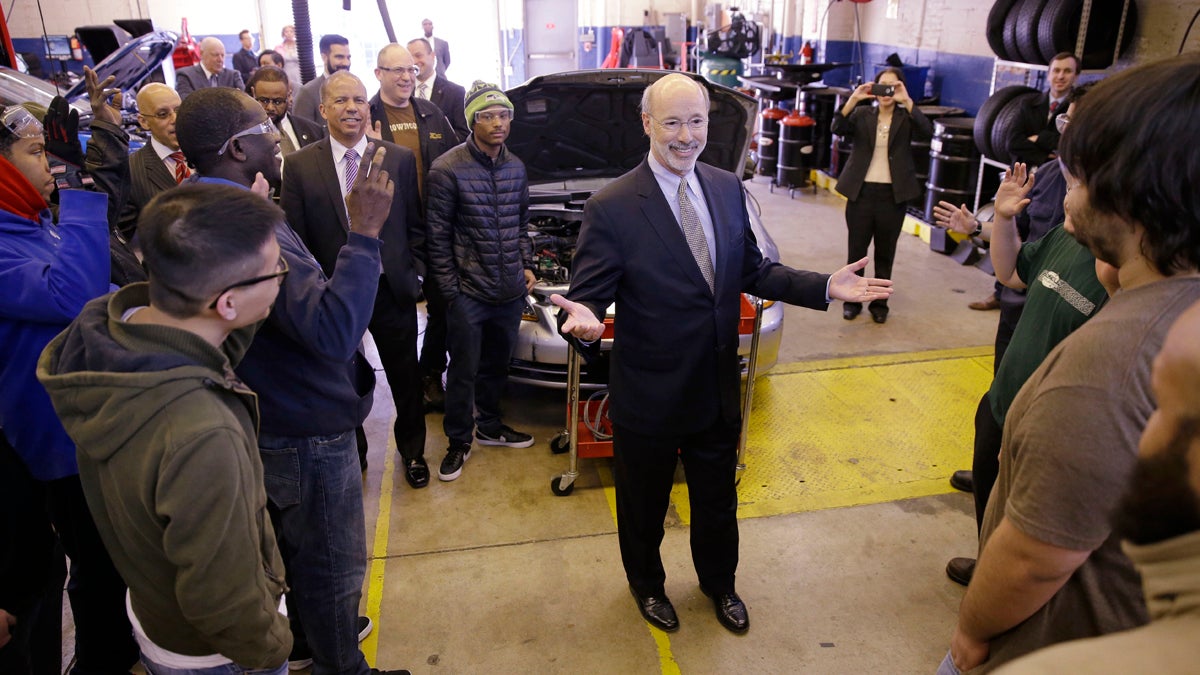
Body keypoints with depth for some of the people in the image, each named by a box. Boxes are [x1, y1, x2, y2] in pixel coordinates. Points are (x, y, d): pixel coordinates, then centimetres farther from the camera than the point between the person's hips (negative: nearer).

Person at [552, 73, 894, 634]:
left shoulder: (727, 189, 1)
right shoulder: (611, 207, -18)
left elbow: (751, 271, 9)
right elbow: (589, 292, -17)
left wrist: (824, 287, -1)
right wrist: (582, 320, -41)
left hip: (717, 391, 5)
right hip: (648, 397, -4)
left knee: (718, 500, 24)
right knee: (643, 504, 19)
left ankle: (719, 583, 52)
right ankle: (646, 584, 49)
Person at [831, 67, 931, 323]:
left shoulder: (906, 118, 4)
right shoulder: (862, 115, 5)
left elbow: (926, 132, -15)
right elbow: (838, 128, -12)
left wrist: (907, 101, -19)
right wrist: (854, 98, -21)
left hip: (892, 195, 0)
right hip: (861, 192, 0)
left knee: (885, 254, 9)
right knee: (856, 251, 7)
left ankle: (879, 303, 22)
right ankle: (852, 301, 20)